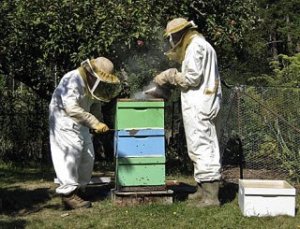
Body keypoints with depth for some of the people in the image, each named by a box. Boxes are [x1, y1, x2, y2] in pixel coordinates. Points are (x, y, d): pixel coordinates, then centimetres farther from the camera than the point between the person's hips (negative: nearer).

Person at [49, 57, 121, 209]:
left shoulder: (93, 83, 4)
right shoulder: (73, 80, -25)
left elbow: (95, 103, 14)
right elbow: (72, 108, -33)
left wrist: (98, 124, -2)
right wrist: (95, 123, -34)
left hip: (80, 124, 9)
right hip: (64, 122, -9)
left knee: (87, 157, 8)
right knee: (70, 156, -14)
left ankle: (78, 190, 17)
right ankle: (68, 194, -10)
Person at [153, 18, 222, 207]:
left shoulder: (195, 46, -11)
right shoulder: (202, 45, 20)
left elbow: (192, 77, -17)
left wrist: (171, 76, -4)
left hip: (198, 106, -11)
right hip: (205, 104, 11)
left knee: (201, 146, -9)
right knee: (207, 145, 13)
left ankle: (210, 195, -9)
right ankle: (204, 190, 21)